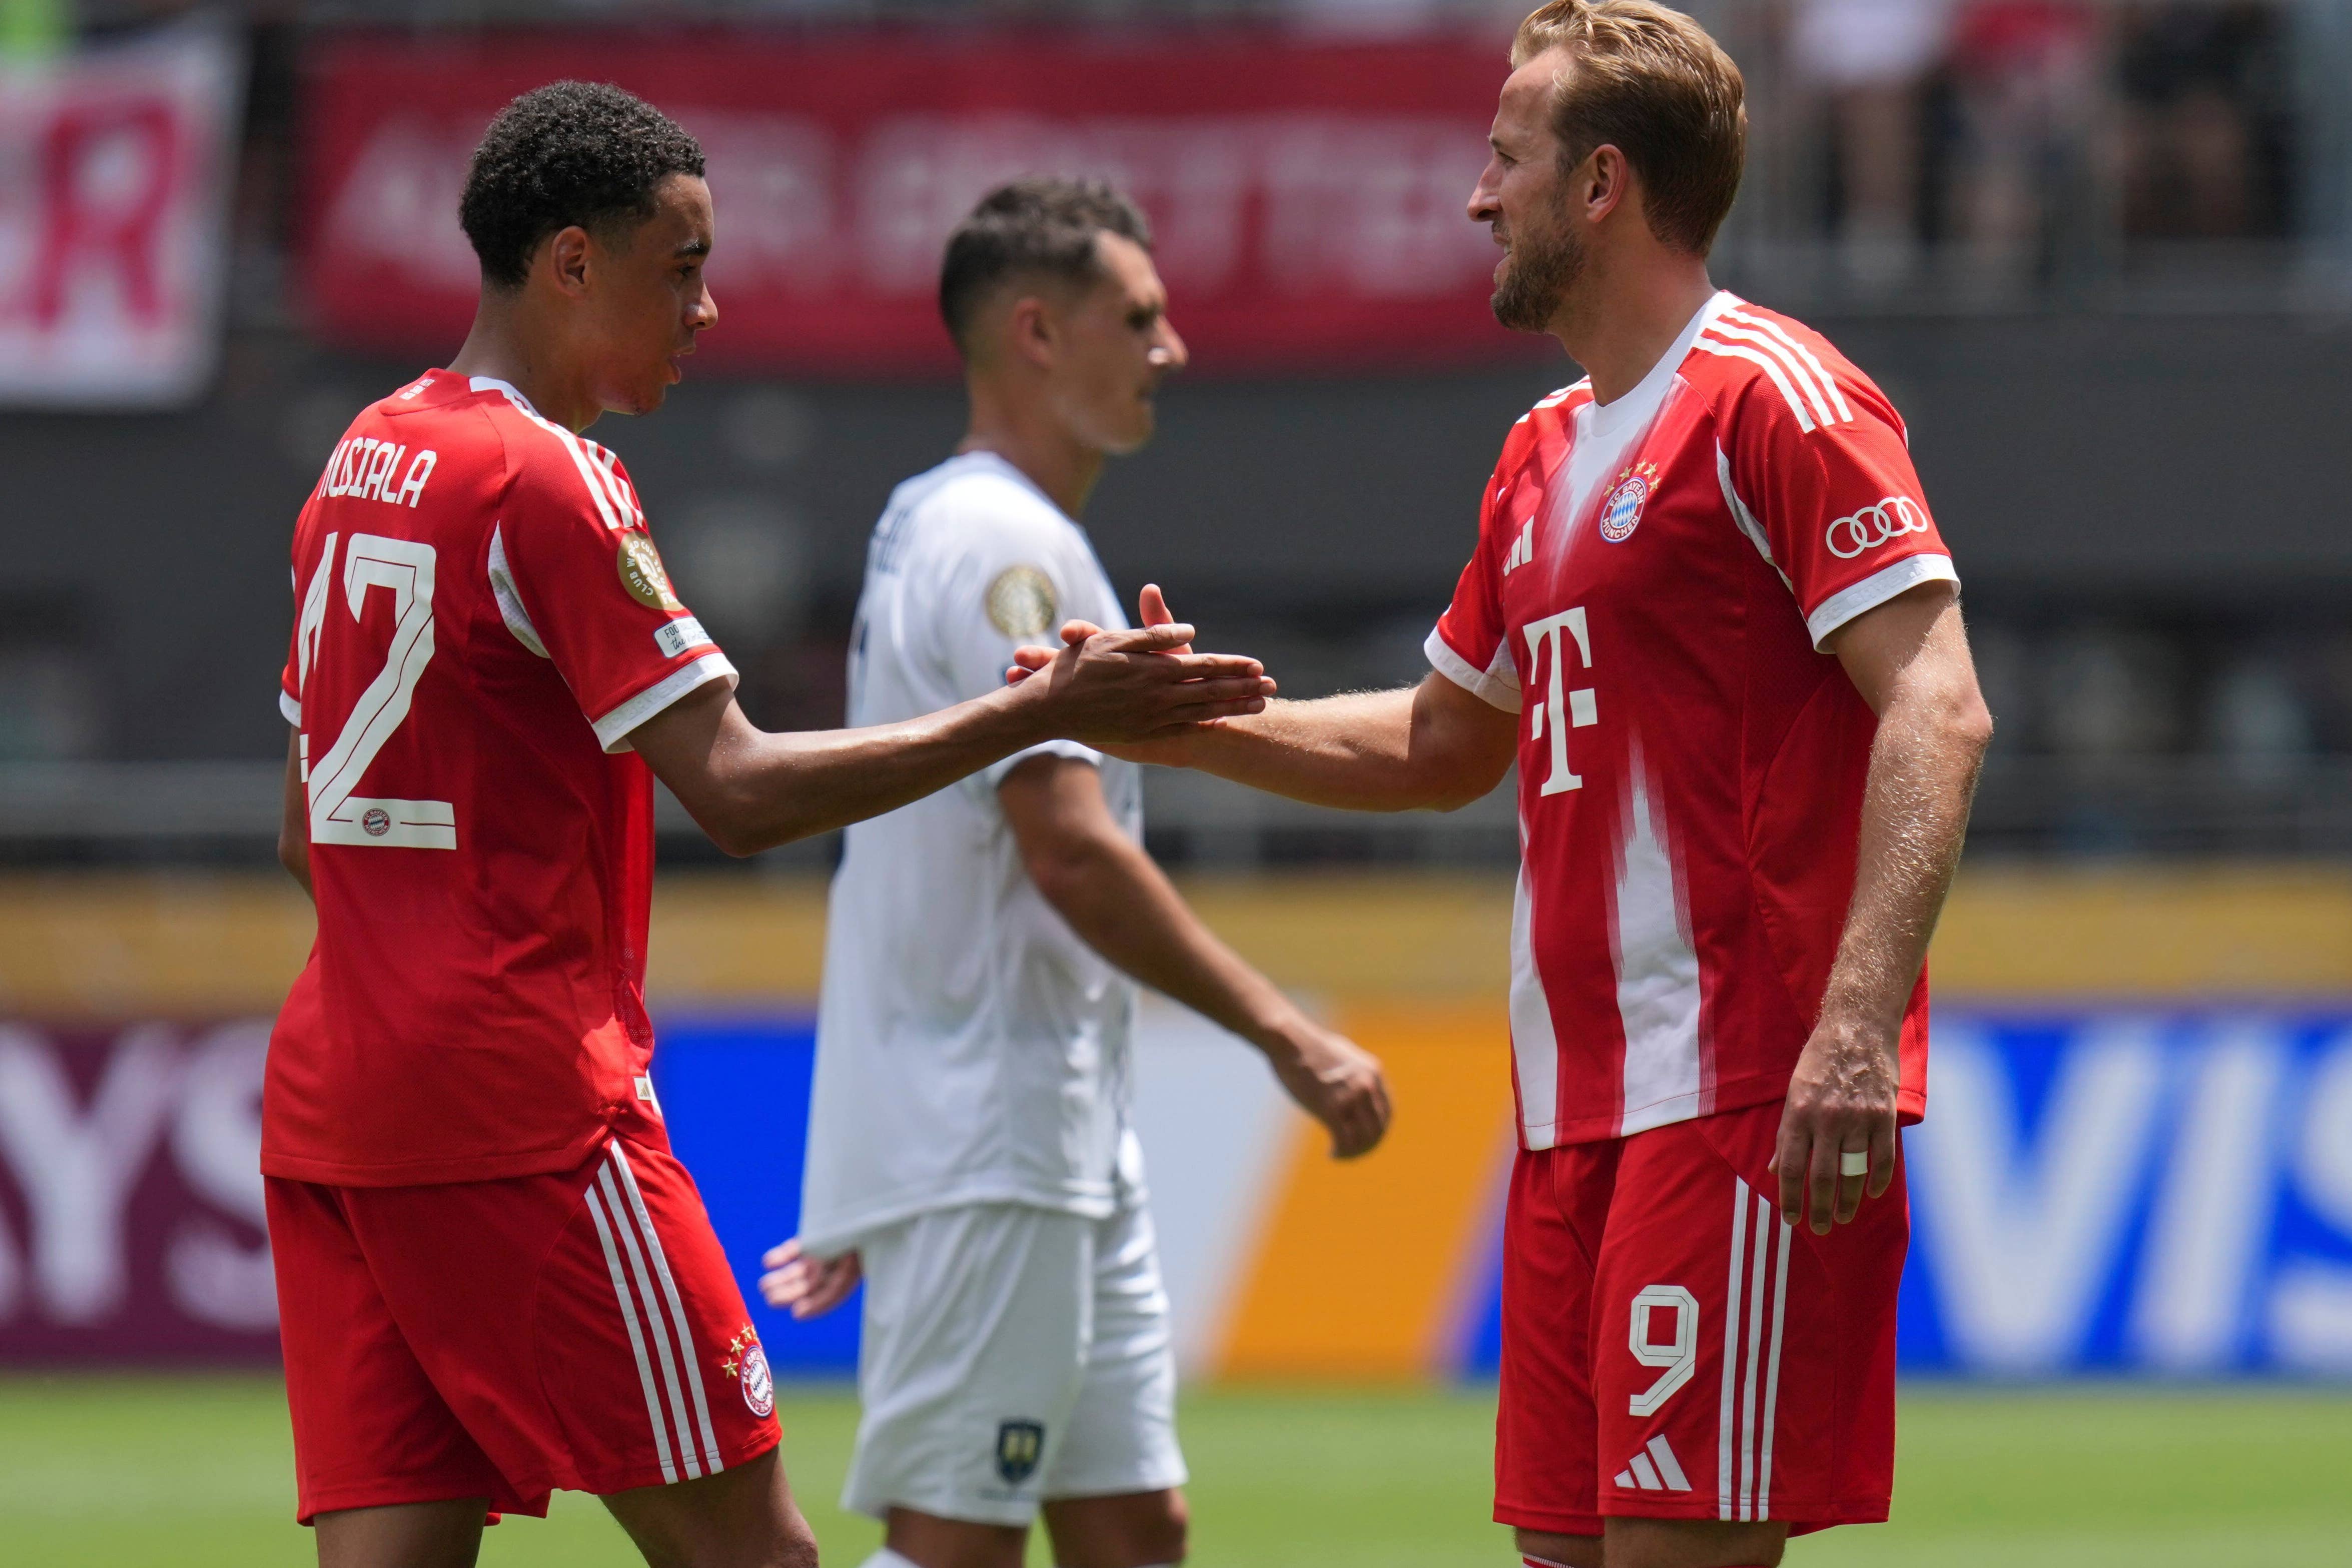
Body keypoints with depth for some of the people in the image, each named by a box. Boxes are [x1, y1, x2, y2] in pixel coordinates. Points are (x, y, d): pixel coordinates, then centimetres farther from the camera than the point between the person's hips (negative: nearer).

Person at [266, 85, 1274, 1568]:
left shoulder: (364, 461, 16)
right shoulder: (551, 485, -11)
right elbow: (740, 793, -18)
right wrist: (1041, 713, -16)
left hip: (330, 1105, 9)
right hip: (524, 1112, -9)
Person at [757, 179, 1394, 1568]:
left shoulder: (941, 528, 19)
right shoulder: (1004, 544, -14)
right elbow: (1070, 853, -22)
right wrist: (1286, 1034, -20)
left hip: (1068, 1145, 10)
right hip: (983, 1153, -10)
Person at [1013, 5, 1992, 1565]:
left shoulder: (1776, 400, -9)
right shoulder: (1545, 457, 20)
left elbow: (1936, 711, -18)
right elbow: (1439, 747, 33)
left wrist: (1855, 1025, -29)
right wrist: (1187, 722, 21)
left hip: (1745, 1091, -9)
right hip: (1579, 1104, 9)